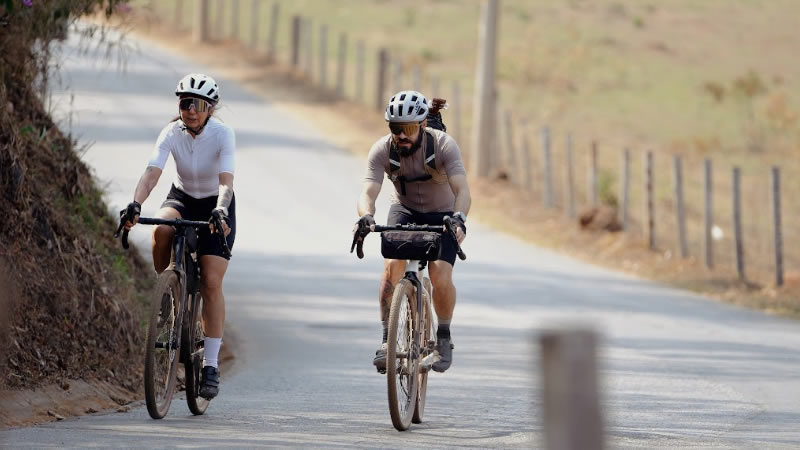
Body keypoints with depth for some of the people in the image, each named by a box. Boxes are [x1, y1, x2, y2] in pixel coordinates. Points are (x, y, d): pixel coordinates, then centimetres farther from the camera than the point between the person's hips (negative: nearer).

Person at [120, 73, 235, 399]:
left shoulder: (222, 134, -22)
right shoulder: (172, 133, -17)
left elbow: (226, 179, -34)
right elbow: (152, 172, -29)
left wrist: (220, 211, -53)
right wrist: (135, 205, -46)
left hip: (216, 204, -2)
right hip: (182, 198, 2)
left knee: (211, 282, -14)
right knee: (161, 230, -35)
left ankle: (211, 363, -10)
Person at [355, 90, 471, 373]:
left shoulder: (443, 145, -27)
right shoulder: (382, 150, -21)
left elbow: (462, 190, -37)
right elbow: (368, 191, -31)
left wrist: (459, 218, -58)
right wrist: (366, 216, -54)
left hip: (442, 215, -2)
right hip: (405, 211, 2)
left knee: (441, 276, -21)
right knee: (393, 264, -26)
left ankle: (444, 337, 5)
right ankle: (387, 339, -18)